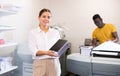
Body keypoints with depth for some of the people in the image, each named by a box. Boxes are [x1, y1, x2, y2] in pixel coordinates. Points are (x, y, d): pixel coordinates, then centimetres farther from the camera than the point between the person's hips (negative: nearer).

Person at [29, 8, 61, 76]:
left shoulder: (56, 32, 9)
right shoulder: (33, 32, 2)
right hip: (39, 64, -2)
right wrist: (46, 52, -26)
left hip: (54, 63, 2)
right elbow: (34, 51, -8)